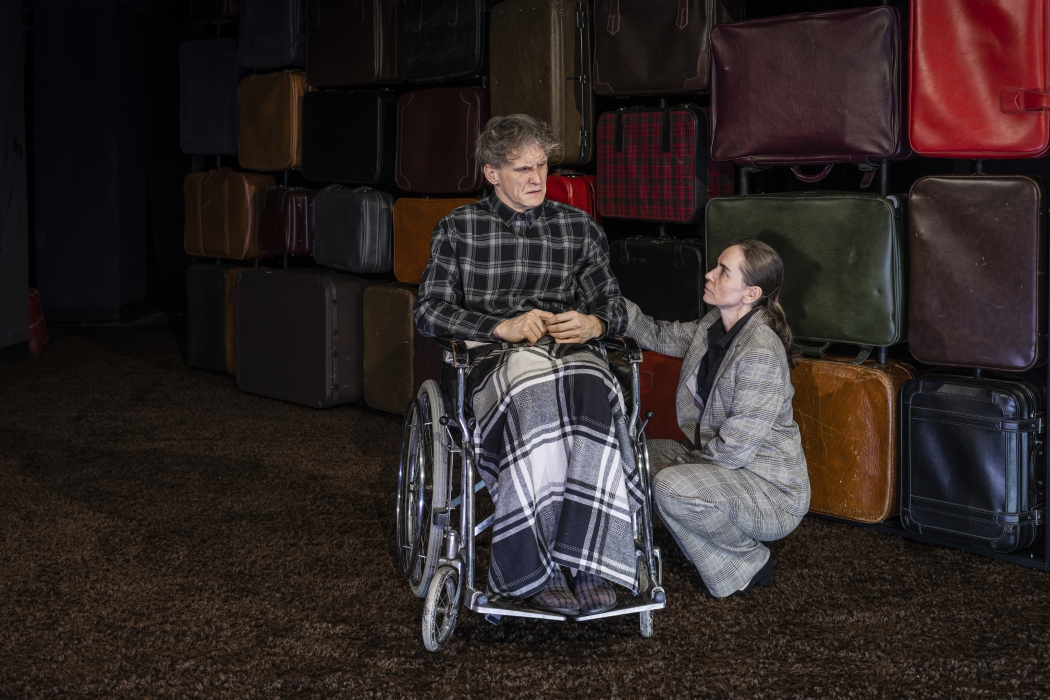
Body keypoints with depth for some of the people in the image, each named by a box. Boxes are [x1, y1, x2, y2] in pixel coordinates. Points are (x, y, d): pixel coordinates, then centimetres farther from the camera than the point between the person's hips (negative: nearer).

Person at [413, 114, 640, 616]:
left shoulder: (579, 228, 21)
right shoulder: (459, 229, 15)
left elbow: (614, 305, 22)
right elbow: (428, 311, 6)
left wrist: (593, 323, -3)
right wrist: (503, 326, -9)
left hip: (573, 350, 2)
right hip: (494, 359, -2)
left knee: (592, 394, -37)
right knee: (537, 391, -40)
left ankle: (589, 565, -40)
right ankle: (536, 570, -39)